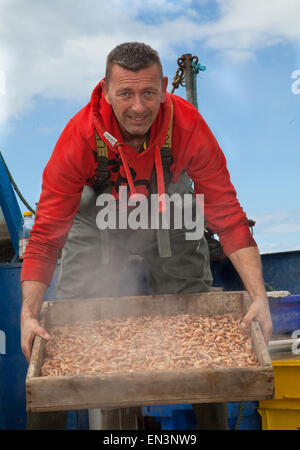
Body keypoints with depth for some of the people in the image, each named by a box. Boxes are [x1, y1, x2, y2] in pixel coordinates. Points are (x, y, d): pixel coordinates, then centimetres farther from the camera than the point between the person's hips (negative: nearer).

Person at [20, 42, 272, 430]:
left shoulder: (188, 127, -31)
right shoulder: (79, 139, -33)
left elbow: (227, 216, -28)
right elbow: (47, 233, -29)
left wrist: (259, 296, -37)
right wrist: (28, 314, -40)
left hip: (170, 215, 1)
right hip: (99, 219, -1)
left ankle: (213, 424, 24)